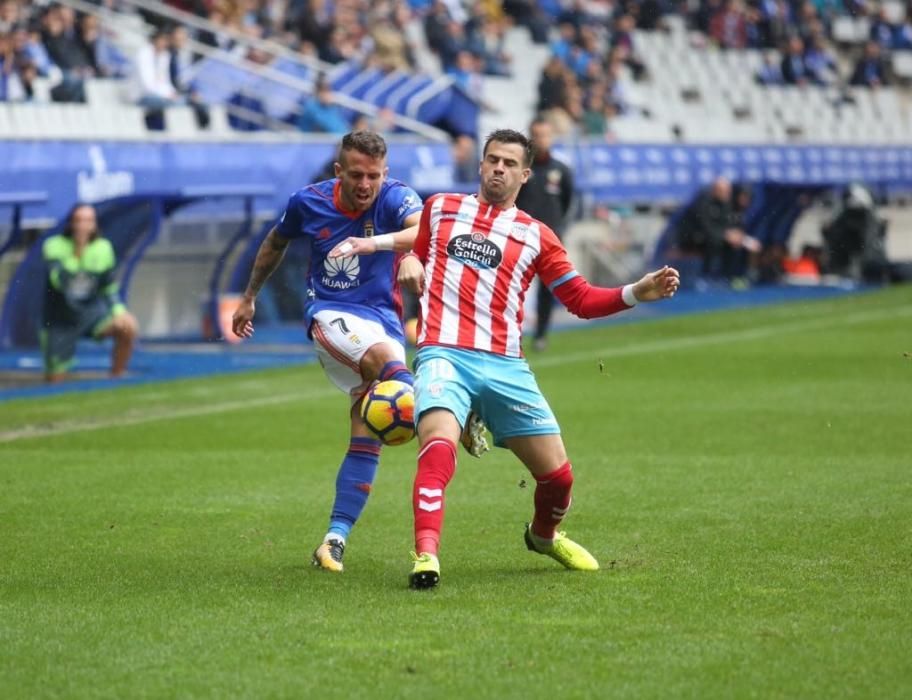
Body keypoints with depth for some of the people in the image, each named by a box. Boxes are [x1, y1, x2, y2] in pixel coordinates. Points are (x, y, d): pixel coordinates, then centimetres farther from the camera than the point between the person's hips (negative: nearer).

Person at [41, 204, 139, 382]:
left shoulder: (103, 248, -3)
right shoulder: (54, 246, -13)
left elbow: (109, 287, 8)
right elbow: (59, 281, -29)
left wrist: (118, 310, -8)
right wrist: (76, 253, -35)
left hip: (92, 313, 3)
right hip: (60, 320, -3)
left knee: (129, 327, -25)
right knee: (54, 381, -5)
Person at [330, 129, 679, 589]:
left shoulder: (536, 236, 13)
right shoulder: (440, 208, 16)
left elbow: (581, 300, 11)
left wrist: (638, 293, -1)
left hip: (504, 366, 2)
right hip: (444, 356, -2)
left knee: (556, 474, 1)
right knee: (438, 448, -31)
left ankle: (544, 536, 34)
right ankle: (425, 555, -38)